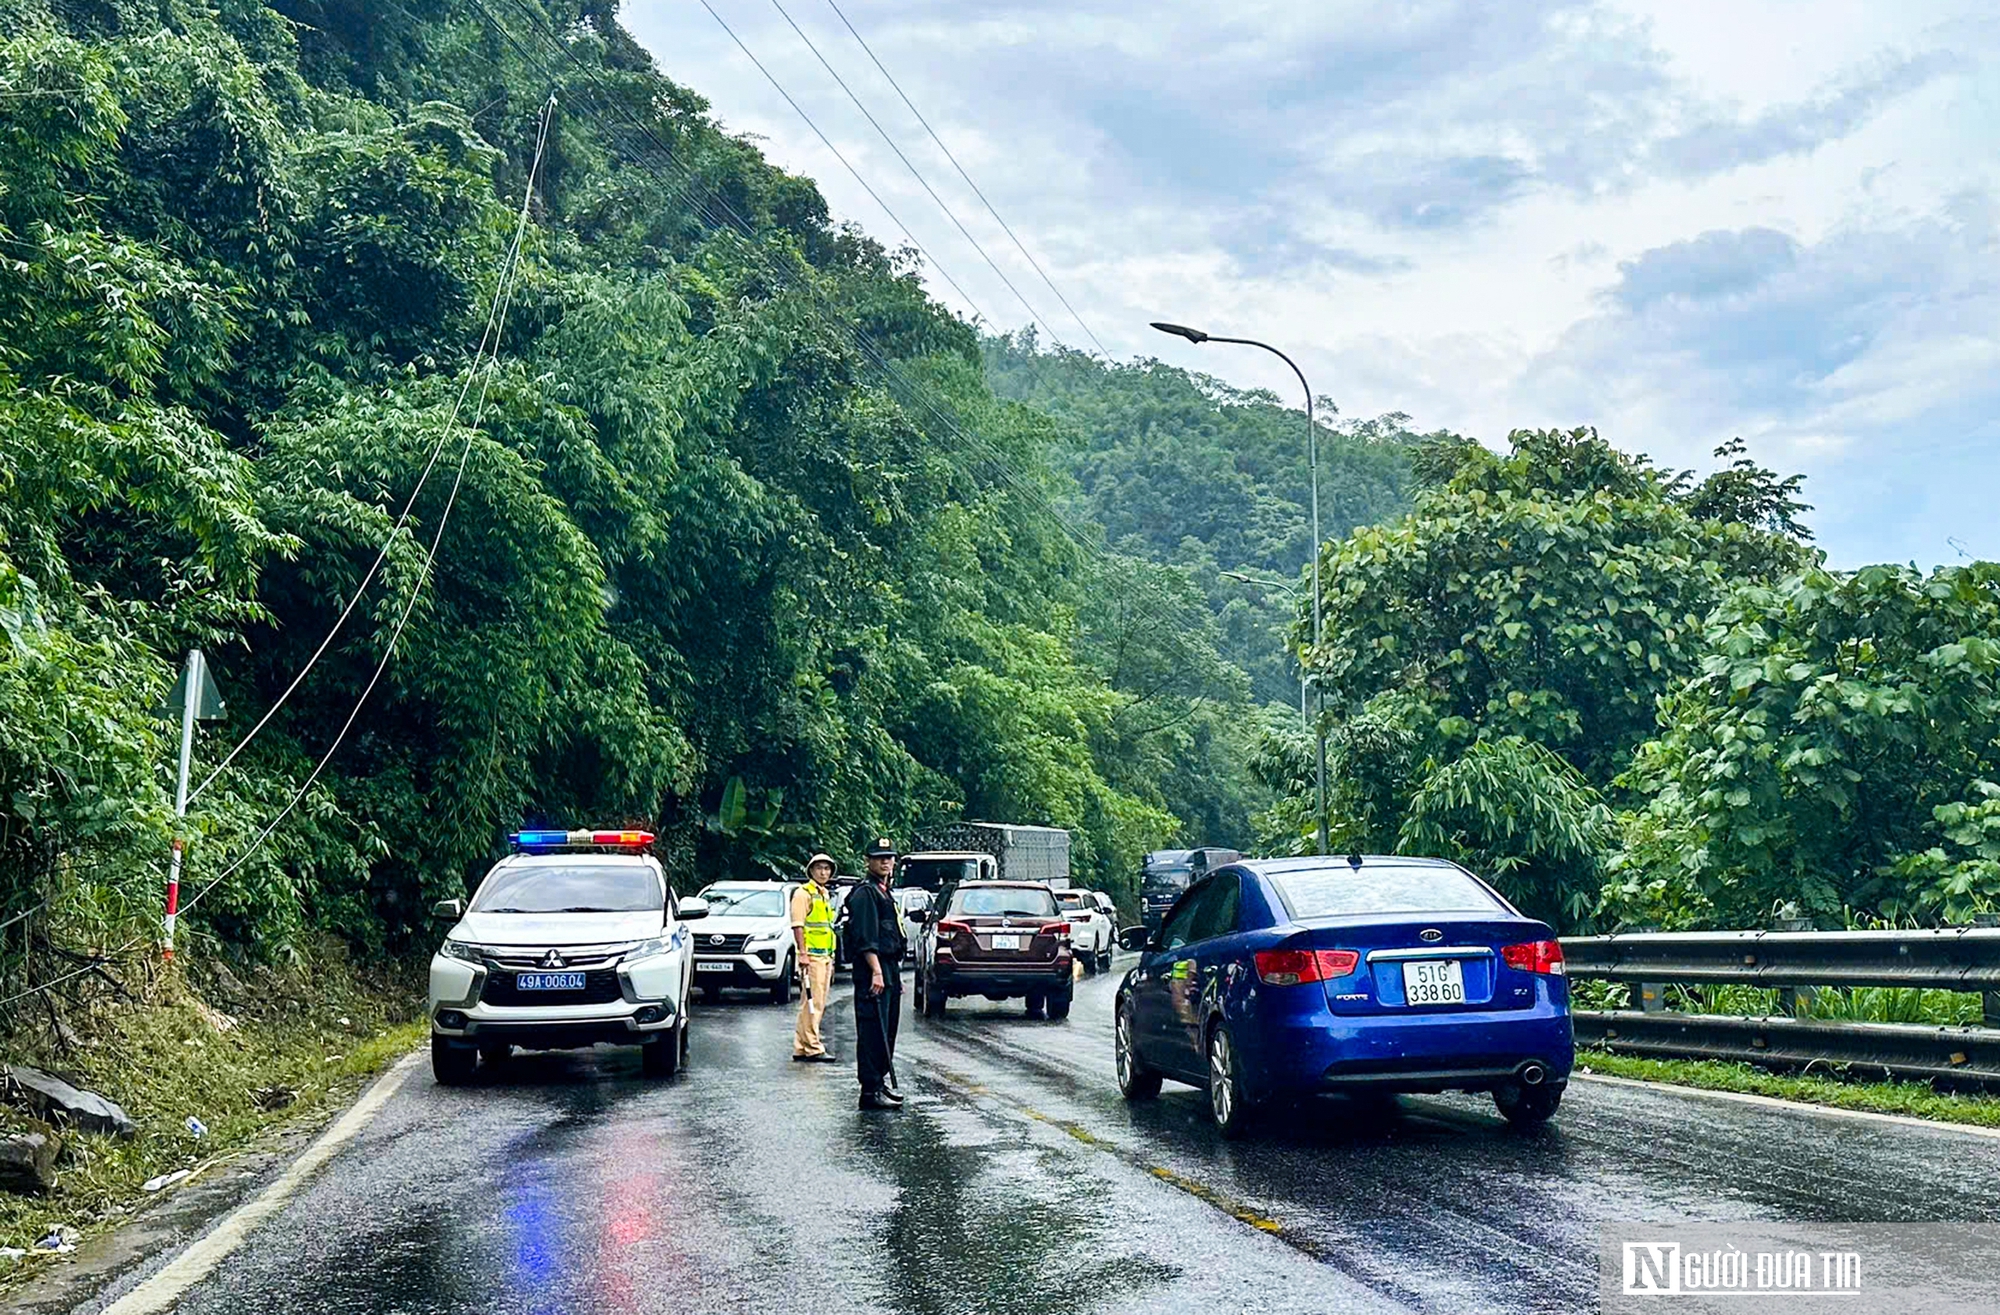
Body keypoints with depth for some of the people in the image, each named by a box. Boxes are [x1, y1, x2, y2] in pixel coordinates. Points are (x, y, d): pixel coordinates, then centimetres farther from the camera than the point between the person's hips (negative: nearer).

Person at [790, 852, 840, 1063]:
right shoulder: (803, 893, -6)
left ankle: (801, 1048, 14)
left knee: (818, 1004, 9)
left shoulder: (826, 894, 20)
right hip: (811, 956, -9)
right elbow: (797, 925, -14)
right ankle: (812, 1048, -8)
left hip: (825, 956, 9)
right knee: (812, 1002, -9)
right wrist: (802, 953, -21)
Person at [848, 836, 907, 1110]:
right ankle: (871, 1091, -9)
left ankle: (882, 1082, 23)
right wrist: (876, 972, -25)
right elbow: (865, 938, -18)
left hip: (889, 969, 10)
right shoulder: (865, 893, -10)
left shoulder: (884, 893, 21)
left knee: (887, 1031, 14)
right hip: (872, 970, -10)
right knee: (873, 1031, -10)